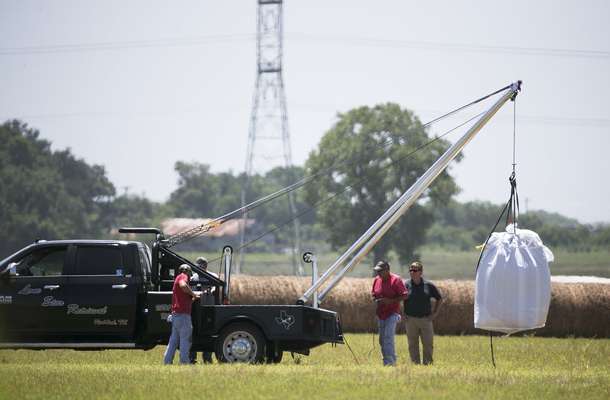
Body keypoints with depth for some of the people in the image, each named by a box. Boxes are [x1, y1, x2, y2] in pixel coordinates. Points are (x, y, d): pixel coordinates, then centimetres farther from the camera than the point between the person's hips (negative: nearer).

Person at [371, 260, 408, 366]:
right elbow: (373, 294, 21)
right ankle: (392, 360, 21)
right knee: (382, 340, 11)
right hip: (380, 314, 7)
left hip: (392, 314, -7)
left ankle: (389, 362, -18)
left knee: (388, 338, -17)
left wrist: (390, 301, -21)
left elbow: (404, 296, -12)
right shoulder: (376, 280, 8)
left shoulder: (395, 280, -11)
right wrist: (376, 301, -2)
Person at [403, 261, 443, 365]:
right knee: (413, 345, 4)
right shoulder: (406, 285, -1)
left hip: (426, 319, 0)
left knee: (428, 344, 1)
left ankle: (427, 364, 10)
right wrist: (402, 314, 2)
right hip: (411, 320, 0)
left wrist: (435, 313, 4)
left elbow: (439, 299, 12)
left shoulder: (428, 285, 1)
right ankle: (416, 364, 10)